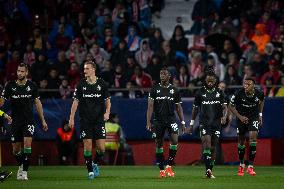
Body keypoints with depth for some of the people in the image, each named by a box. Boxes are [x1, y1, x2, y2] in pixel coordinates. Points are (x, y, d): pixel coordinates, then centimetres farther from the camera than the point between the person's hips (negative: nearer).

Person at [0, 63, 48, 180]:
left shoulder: (32, 86, 2)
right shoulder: (10, 86, 1)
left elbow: (37, 103, 10)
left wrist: (43, 120, 10)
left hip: (28, 121, -2)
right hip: (15, 121, 2)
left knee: (27, 143, -18)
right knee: (16, 148, 7)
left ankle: (24, 171, -18)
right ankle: (21, 166, 33)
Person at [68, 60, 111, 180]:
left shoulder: (102, 84, 1)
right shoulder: (81, 85, 1)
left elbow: (108, 100, 8)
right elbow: (75, 102, 4)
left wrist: (107, 112, -9)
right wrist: (71, 118, -2)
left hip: (99, 120, 0)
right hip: (85, 120, 0)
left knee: (101, 147, -5)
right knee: (87, 146, -4)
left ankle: (95, 164, 22)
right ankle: (90, 170, 6)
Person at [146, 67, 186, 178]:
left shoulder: (174, 90, 7)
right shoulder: (154, 90, 3)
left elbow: (178, 107, 11)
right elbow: (150, 106, -1)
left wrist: (182, 122, 5)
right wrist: (148, 122, -10)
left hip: (171, 119, 0)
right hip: (158, 120, 0)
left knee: (175, 140, -19)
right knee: (159, 144, 2)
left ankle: (169, 166, -9)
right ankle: (161, 169, 11)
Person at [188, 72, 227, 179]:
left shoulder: (219, 92, 6)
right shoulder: (200, 92, 2)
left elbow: (224, 107, 1)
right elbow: (195, 109, 10)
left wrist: (224, 116, -21)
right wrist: (191, 124, 11)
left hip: (216, 123, 2)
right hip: (204, 122, -2)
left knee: (213, 147, 7)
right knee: (206, 143, -20)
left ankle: (210, 171, 16)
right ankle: (207, 169, -30)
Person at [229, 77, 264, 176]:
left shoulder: (259, 93, -18)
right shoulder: (239, 94, -23)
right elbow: (231, 106, -8)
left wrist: (260, 114, 6)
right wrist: (240, 116, -17)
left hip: (254, 117, 0)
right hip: (242, 118, 0)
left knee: (253, 136, -18)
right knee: (241, 140, 5)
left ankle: (250, 166, -14)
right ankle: (241, 164, 28)